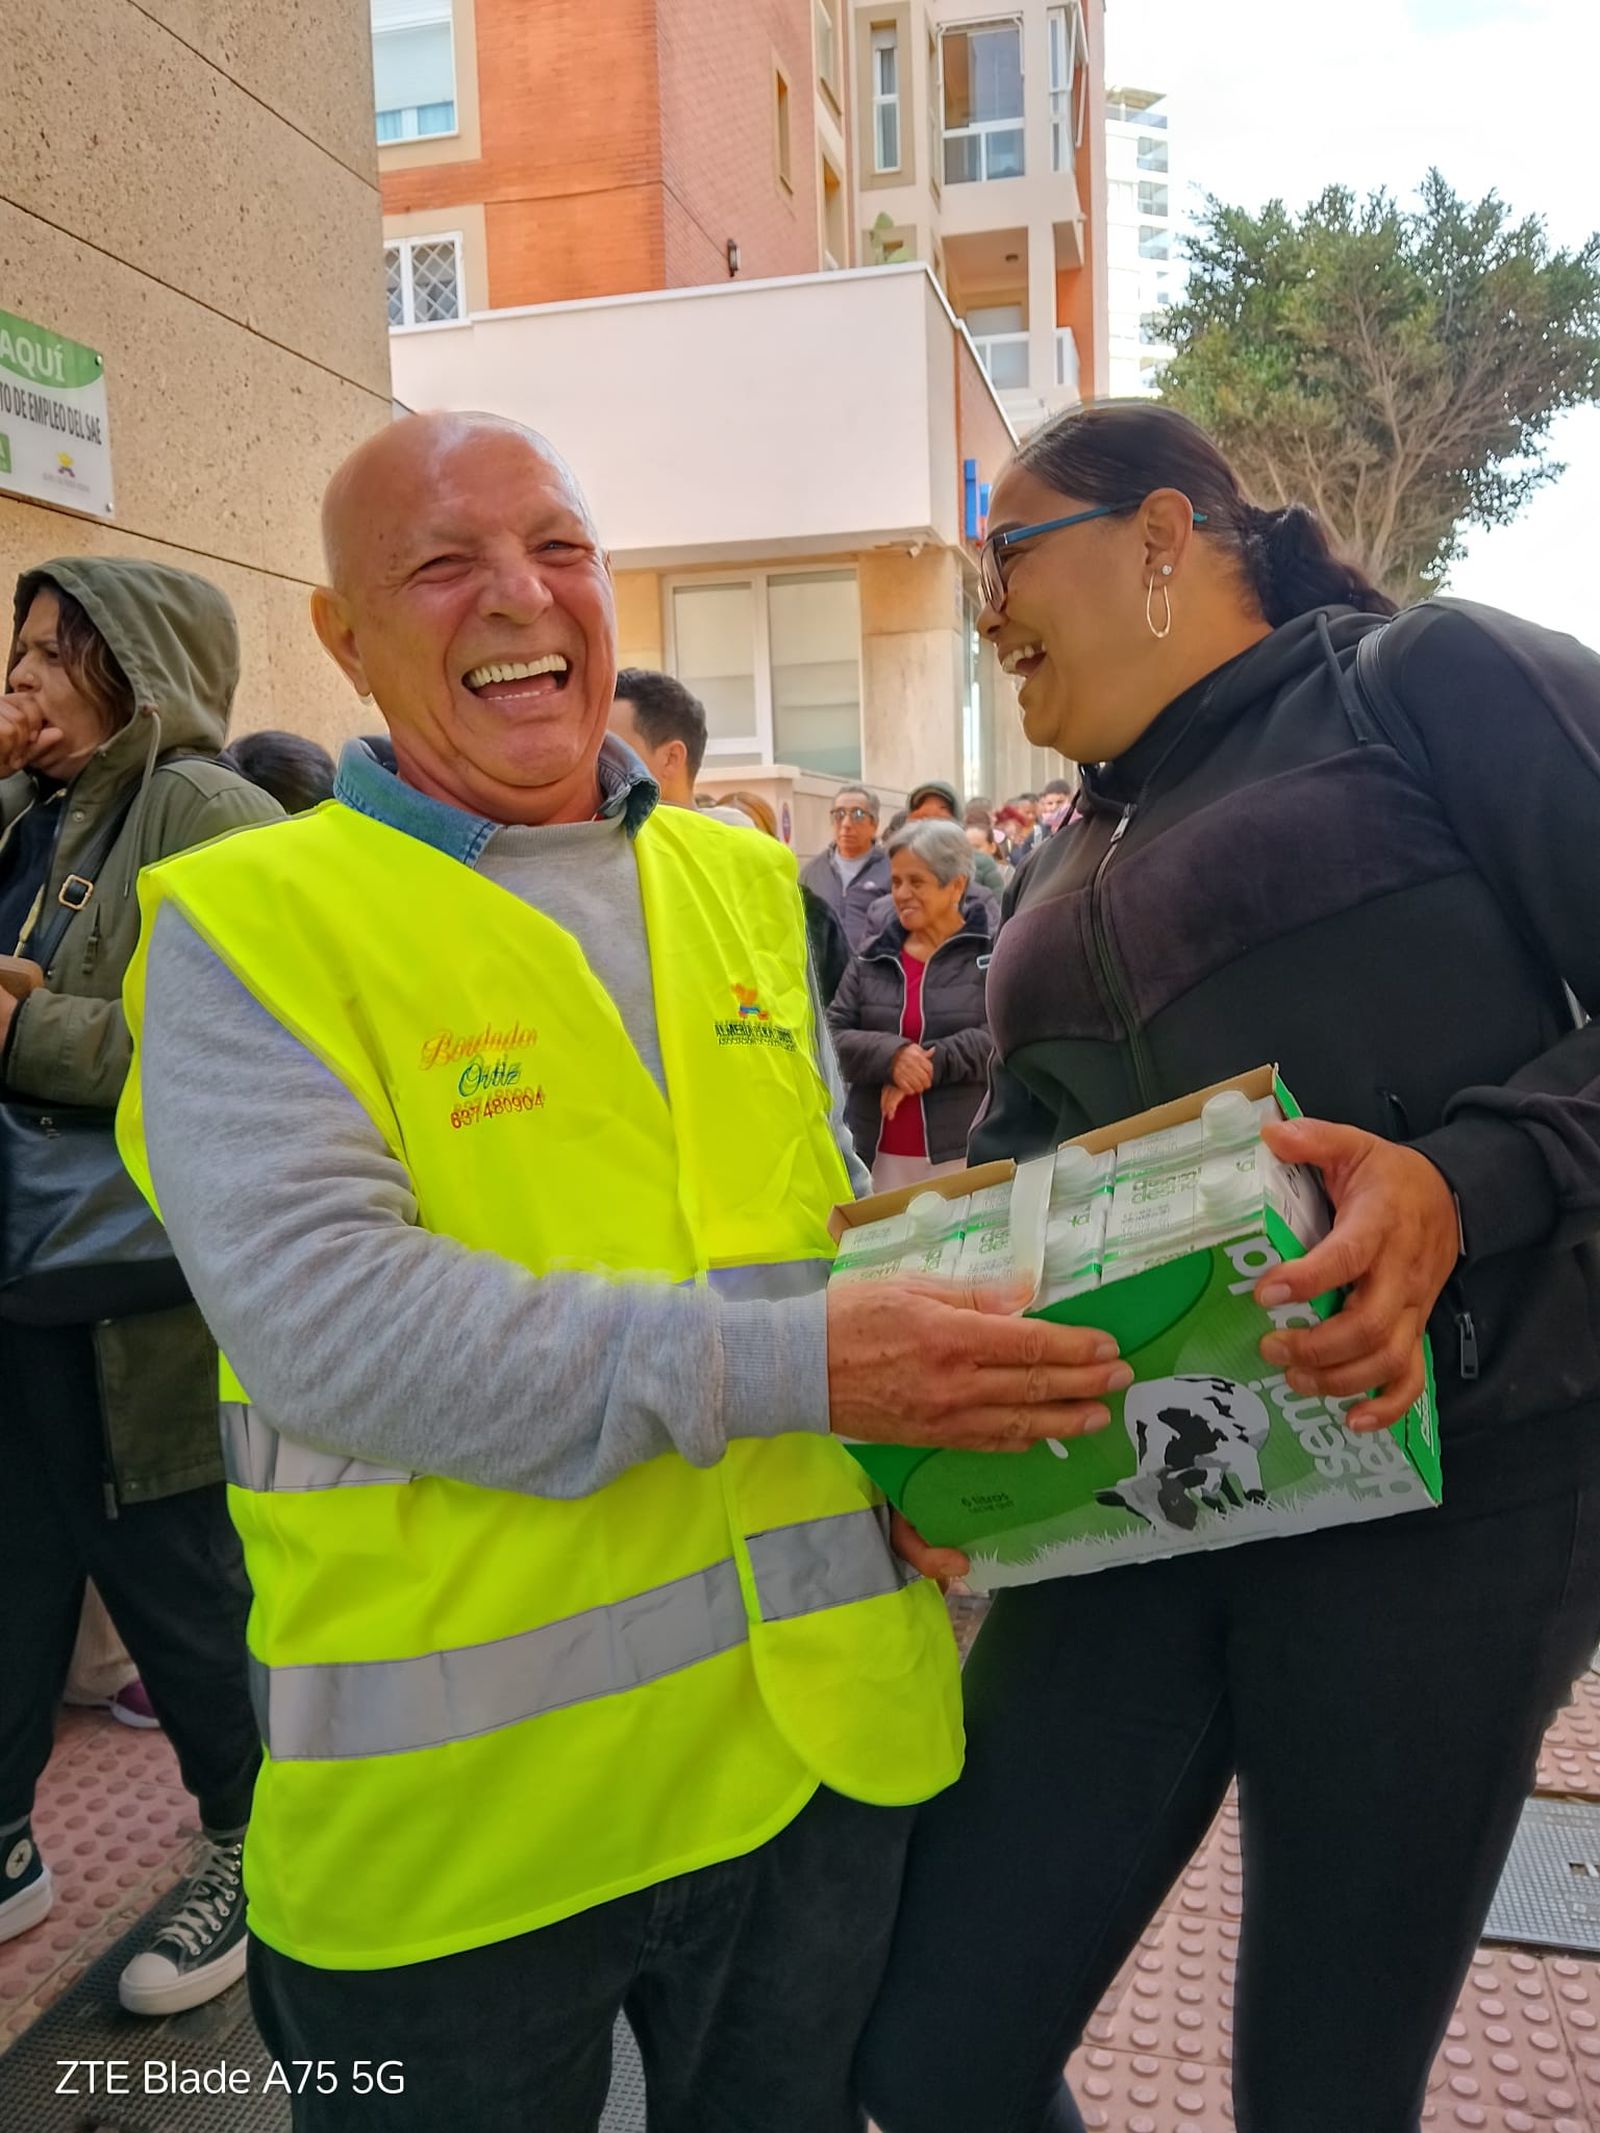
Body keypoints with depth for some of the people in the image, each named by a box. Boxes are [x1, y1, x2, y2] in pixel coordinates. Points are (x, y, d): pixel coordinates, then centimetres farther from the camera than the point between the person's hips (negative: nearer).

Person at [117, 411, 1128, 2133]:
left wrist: (936, 1313, -5)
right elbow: (319, 1314, -22)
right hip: (454, 1801, -4)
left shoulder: (742, 882, 8)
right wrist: (786, 1365, -27)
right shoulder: (248, 924, -9)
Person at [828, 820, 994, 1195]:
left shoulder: (993, 952, -1)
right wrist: (891, 1055, -14)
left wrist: (928, 1062, -16)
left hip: (965, 1154, -3)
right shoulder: (873, 958, 12)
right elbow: (832, 1037, 4)